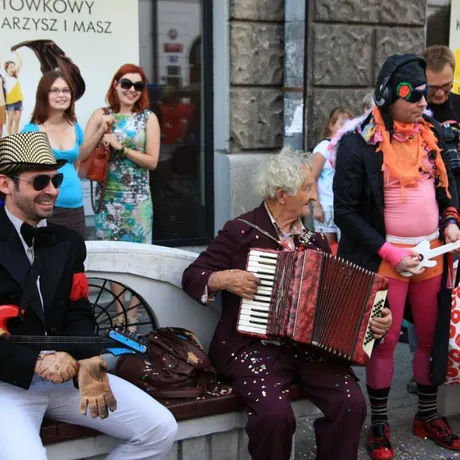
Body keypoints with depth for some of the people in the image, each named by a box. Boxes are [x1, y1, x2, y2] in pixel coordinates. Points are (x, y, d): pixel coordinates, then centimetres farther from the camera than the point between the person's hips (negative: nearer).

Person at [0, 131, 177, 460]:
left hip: (65, 371, 6)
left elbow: (78, 313, 6)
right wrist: (35, 362, -20)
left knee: (160, 428, -3)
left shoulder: (68, 241, 12)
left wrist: (86, 362, -14)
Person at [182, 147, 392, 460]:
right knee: (275, 413, -28)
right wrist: (223, 279, -19)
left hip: (310, 345, 4)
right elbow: (192, 277, 1)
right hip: (253, 345, -4)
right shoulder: (241, 231, -3)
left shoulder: (314, 237, 12)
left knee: (352, 403, -17)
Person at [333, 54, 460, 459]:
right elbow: (345, 211, -13)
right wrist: (388, 252, -17)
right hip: (388, 259, -6)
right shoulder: (360, 143, -12)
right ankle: (379, 425, 21)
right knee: (385, 341, 4)